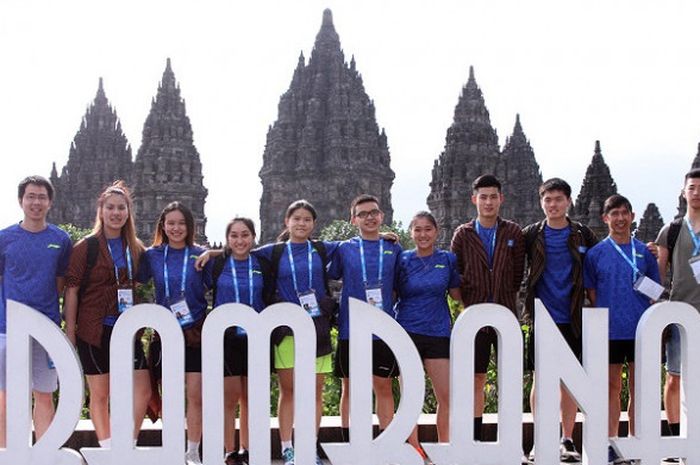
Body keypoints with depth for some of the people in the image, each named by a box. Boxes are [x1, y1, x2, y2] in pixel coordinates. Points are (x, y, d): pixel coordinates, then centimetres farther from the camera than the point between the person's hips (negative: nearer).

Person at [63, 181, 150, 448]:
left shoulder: (136, 248, 9)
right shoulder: (86, 247, -3)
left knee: (142, 391, -3)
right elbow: (71, 290, -5)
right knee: (100, 394, 5)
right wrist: (70, 332, -10)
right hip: (94, 329, -4)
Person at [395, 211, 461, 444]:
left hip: (438, 333, 1)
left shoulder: (448, 259, 4)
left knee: (446, 396, 1)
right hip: (407, 332, -1)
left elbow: (456, 293, 12)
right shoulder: (403, 260, 1)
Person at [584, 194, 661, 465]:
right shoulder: (595, 254, 2)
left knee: (638, 387, 7)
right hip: (609, 331, -1)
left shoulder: (644, 252, 6)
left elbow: (654, 292, 11)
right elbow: (591, 294, 6)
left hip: (641, 330, 1)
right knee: (612, 387, 6)